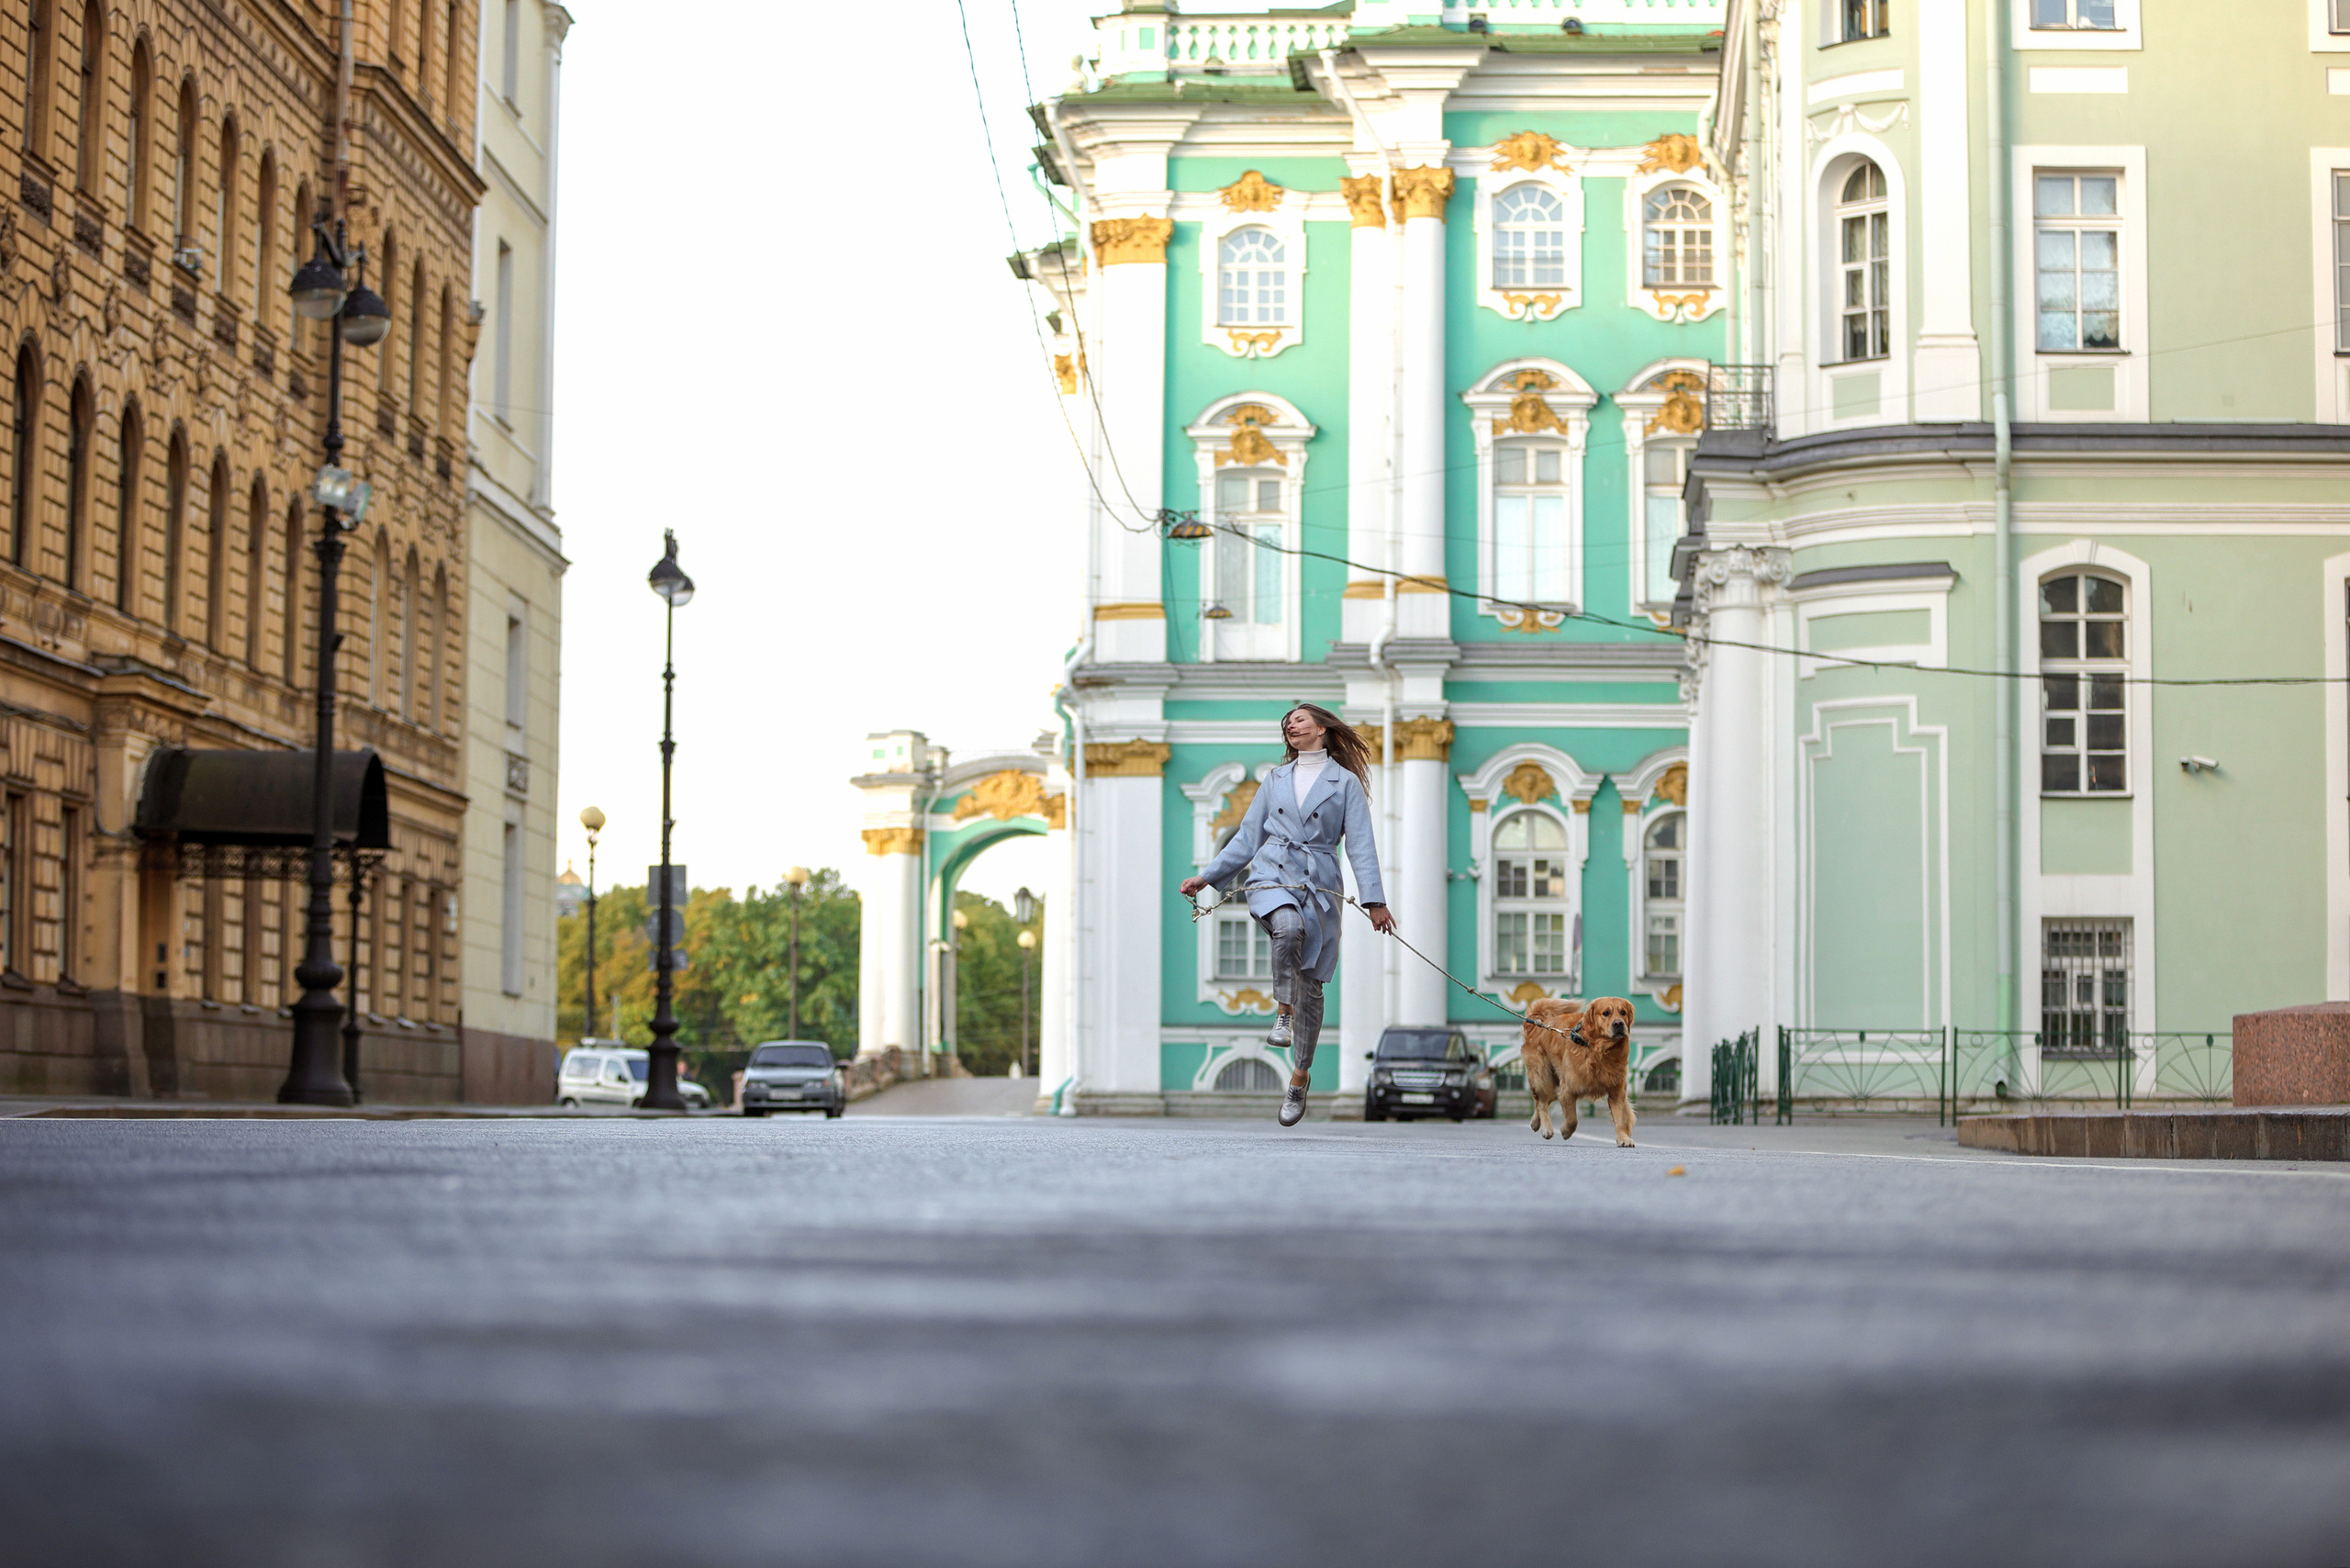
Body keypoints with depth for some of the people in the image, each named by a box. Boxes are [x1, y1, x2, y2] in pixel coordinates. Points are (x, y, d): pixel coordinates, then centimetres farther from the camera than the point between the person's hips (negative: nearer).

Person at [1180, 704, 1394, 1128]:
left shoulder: (1344, 782, 8)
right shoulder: (1276, 779, 18)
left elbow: (1360, 844, 1)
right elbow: (1248, 837, 21)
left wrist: (1375, 900, -9)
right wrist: (1206, 876, 14)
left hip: (1319, 883, -1)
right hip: (1273, 874, 1)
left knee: (1310, 984, -2)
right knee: (1288, 927, -36)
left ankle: (1299, 1079, 7)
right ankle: (1284, 1012, -22)